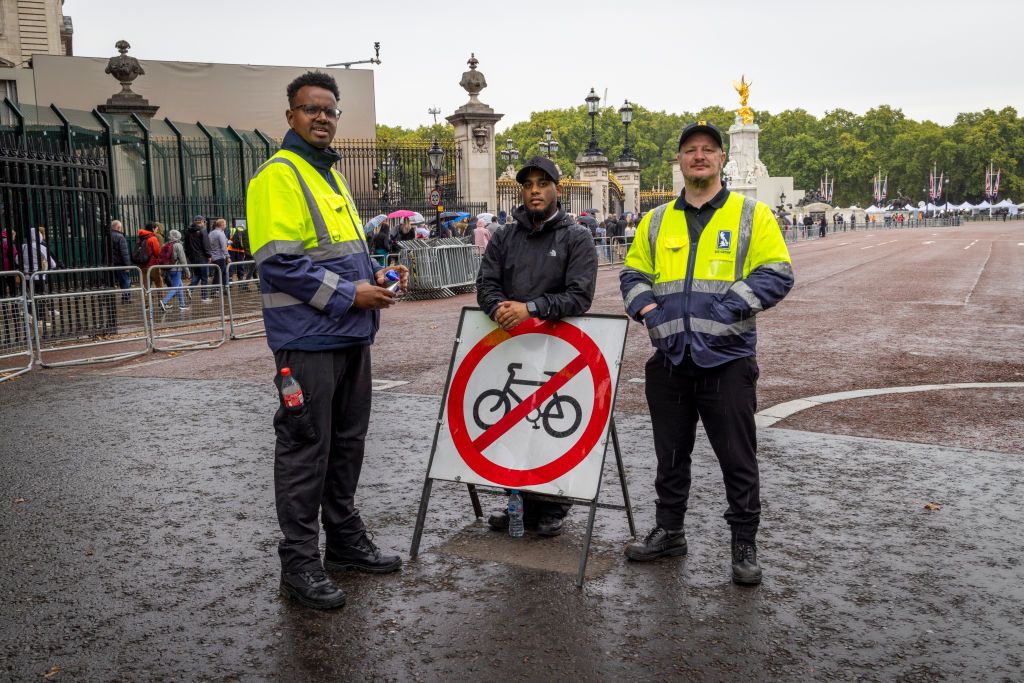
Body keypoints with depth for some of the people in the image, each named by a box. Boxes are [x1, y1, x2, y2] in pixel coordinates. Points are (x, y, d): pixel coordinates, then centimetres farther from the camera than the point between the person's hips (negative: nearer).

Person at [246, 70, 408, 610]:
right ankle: (300, 563, 10)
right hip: (308, 339, -9)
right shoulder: (278, 176, -10)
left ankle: (345, 540, 30)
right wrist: (349, 295, -18)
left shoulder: (331, 175, 19)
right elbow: (279, 262, -19)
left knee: (347, 442, 16)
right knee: (305, 449, -1)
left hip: (350, 336, 9)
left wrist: (375, 275, 6)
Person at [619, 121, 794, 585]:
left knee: (738, 459, 4)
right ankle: (668, 532, 32)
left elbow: (777, 274, -5)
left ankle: (744, 546, 20)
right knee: (670, 455, 16)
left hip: (727, 359, -3)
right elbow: (633, 274, 15)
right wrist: (646, 308, -4)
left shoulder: (752, 215, 1)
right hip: (669, 359, 4)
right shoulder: (656, 221, 12)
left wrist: (730, 305, -17)